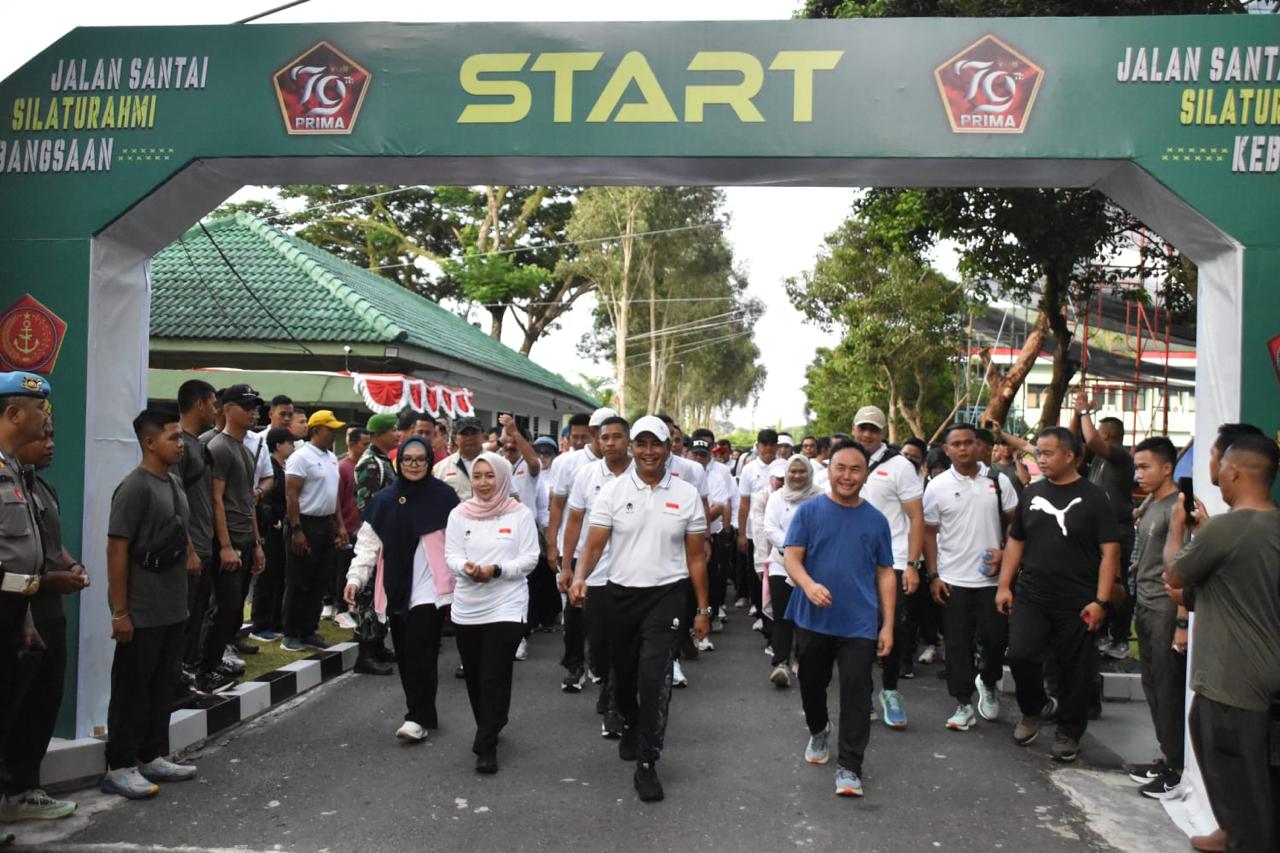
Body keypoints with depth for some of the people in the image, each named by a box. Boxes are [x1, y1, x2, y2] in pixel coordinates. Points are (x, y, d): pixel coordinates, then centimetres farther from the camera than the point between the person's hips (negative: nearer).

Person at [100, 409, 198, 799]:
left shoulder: (174, 482, 10)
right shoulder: (134, 487, -15)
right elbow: (117, 551, -17)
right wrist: (120, 611, -17)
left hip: (172, 609, 8)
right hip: (141, 613, -8)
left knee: (163, 685, 15)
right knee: (132, 689, 2)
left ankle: (153, 756, 26)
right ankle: (119, 767, 13)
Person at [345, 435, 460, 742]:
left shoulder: (444, 497, -3)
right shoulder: (383, 500, 7)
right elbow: (368, 544, 7)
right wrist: (355, 578, -5)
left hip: (430, 588, -4)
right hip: (397, 589, 4)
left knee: (419, 653, -9)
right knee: (405, 655, 9)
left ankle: (419, 717, 1)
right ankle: (422, 712, 22)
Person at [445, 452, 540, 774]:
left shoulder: (520, 513, -2)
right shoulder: (459, 514, 5)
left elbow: (529, 558, -5)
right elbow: (451, 556, 1)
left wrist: (496, 570, -20)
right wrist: (466, 567, -21)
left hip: (506, 607, -3)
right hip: (467, 608, 3)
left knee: (495, 677, -7)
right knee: (474, 676, 13)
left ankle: (486, 745, 2)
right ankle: (489, 728, 36)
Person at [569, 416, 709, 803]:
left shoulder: (686, 494, -1)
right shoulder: (613, 491, -3)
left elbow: (695, 557, 4)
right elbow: (595, 544, -6)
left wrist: (703, 609, 3)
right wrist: (579, 578, -25)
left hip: (667, 596, -1)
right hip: (621, 593, 2)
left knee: (655, 678, -12)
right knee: (622, 675, 16)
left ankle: (647, 764, 0)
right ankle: (630, 726, 47)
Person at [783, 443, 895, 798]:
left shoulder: (876, 520, 5)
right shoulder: (808, 511, -1)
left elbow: (885, 573, 7)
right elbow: (791, 557, -6)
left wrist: (888, 624, 2)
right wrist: (808, 584, -27)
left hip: (860, 624, 0)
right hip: (813, 619, 0)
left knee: (856, 695, -3)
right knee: (812, 685, 16)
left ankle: (848, 768, 7)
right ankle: (818, 732, 44)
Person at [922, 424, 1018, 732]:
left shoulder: (998, 481, 1)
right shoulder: (937, 486, -2)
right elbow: (929, 532, 2)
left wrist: (1004, 552, -9)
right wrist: (933, 576, -2)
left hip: (992, 577, 1)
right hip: (953, 579, -1)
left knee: (995, 637, 4)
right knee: (958, 643, 4)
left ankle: (988, 683, 33)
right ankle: (964, 704, 14)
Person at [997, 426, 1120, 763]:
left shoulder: (1092, 498, -4)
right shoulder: (1031, 493, 7)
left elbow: (1110, 551, -7)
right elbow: (1015, 541, 14)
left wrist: (1101, 601, -13)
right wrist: (1004, 585, 6)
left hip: (1077, 602, -3)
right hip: (1031, 596, 3)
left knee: (1074, 669, 6)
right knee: (1020, 655, -10)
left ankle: (1068, 733, 25)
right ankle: (1032, 710, 18)